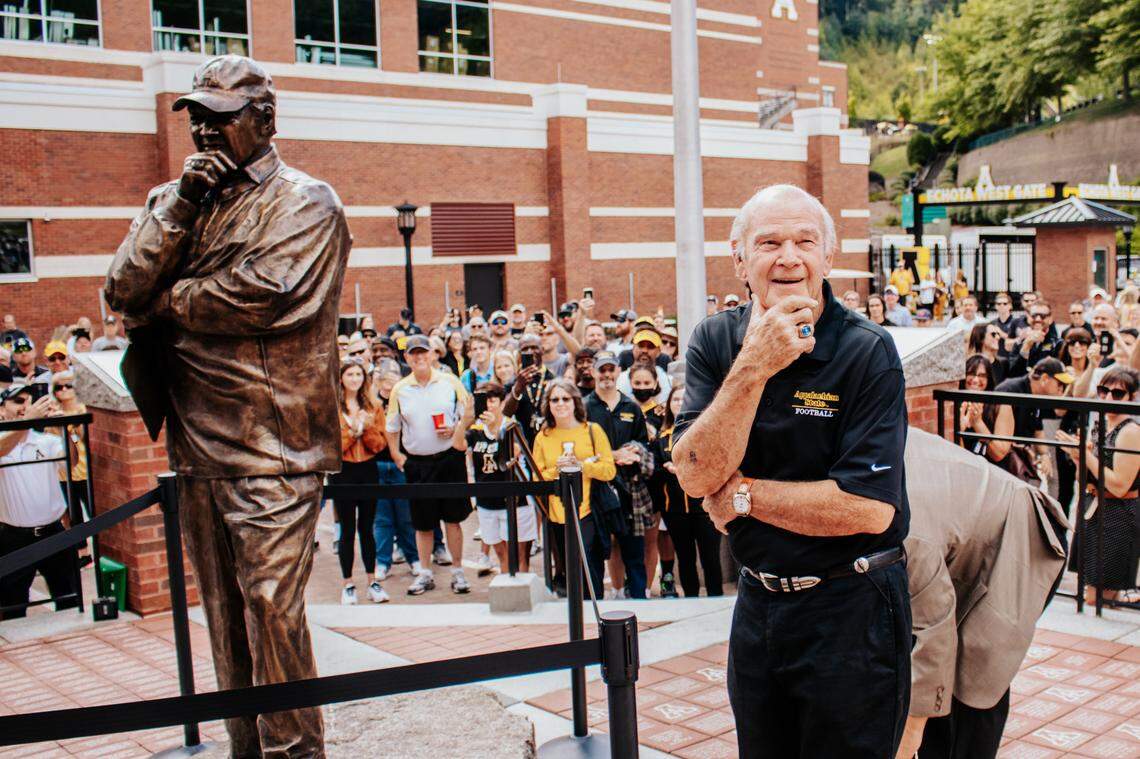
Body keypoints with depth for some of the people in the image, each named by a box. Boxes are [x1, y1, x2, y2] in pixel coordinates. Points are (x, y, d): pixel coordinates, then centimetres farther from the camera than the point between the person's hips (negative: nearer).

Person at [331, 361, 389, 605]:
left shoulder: (372, 407, 9)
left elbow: (380, 444, 4)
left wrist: (367, 428, -13)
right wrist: (350, 430, -18)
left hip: (368, 469, 3)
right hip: (343, 472, -3)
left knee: (367, 528, 7)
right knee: (347, 530, 1)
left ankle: (373, 582, 14)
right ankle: (348, 584, 8)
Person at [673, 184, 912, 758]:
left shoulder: (868, 352, -17)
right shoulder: (715, 342, -5)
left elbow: (871, 508, -23)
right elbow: (695, 476, -16)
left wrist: (741, 493, -16)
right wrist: (753, 367, -27)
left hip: (851, 610, -4)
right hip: (757, 601, 5)